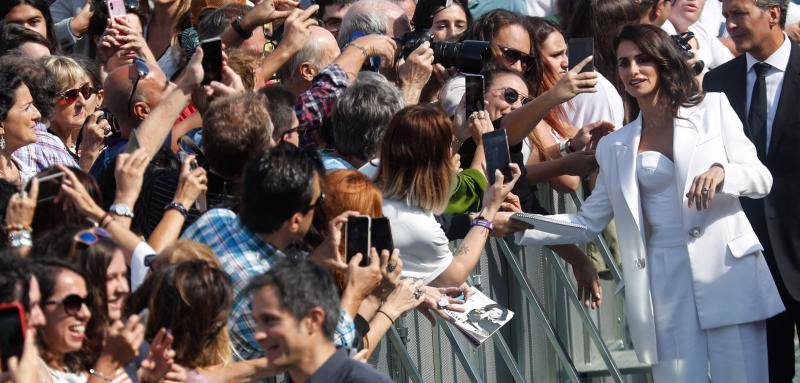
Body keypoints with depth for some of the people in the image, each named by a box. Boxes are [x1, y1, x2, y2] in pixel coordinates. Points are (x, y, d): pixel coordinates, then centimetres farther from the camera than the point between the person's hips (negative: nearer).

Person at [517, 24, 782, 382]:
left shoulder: (712, 108, 8)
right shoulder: (615, 146, 15)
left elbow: (761, 179, 4)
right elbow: (587, 223, 16)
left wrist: (720, 173, -17)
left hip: (727, 270, -2)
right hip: (665, 282, 2)